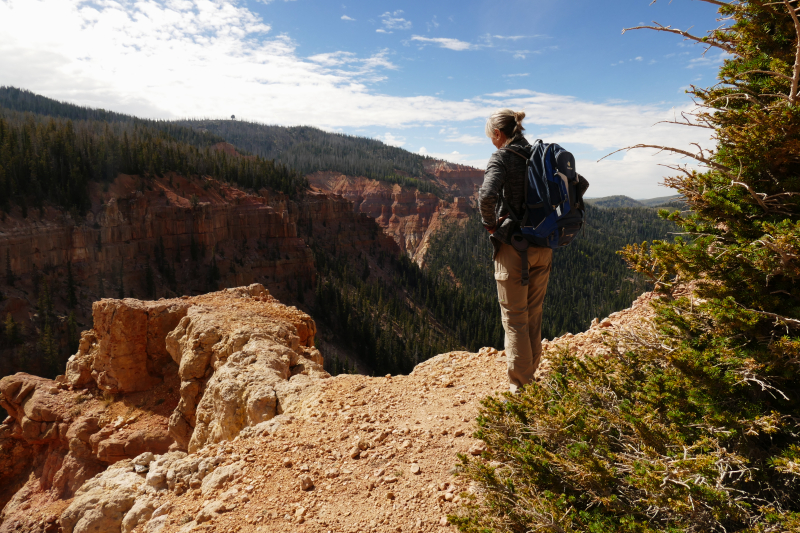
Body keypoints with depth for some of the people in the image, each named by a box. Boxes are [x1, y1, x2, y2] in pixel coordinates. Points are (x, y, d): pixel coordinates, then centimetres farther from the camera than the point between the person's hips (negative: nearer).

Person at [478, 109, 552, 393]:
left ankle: (520, 386, 10)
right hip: (543, 247, 7)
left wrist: (490, 224, -10)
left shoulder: (502, 158, -10)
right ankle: (530, 375, 31)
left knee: (514, 318, 3)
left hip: (513, 246, -7)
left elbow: (487, 195, -28)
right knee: (534, 314, 18)